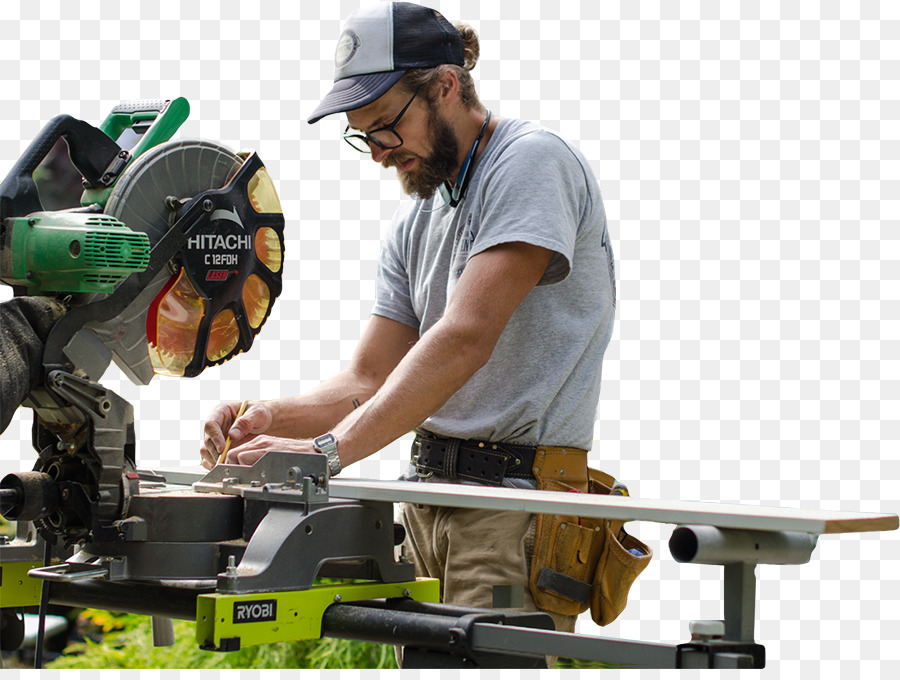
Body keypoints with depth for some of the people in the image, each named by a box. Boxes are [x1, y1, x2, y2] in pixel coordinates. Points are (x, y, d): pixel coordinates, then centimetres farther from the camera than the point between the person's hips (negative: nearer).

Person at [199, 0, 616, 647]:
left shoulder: (532, 162, -8)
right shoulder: (415, 221, 18)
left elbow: (466, 338, -20)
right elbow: (369, 381, 15)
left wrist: (330, 449, -25)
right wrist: (272, 419, -5)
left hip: (516, 497, -7)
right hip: (425, 496, 7)